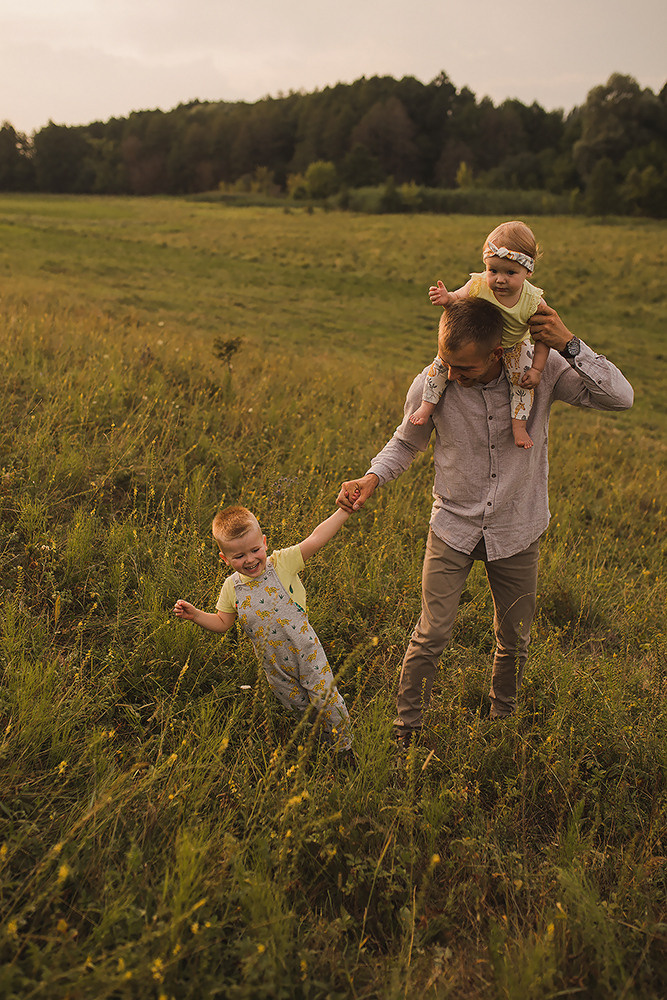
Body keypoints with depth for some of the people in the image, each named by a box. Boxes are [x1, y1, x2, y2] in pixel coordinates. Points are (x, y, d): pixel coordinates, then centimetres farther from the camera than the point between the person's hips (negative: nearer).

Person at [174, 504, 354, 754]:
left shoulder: (281, 563, -16)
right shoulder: (231, 587, -7)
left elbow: (315, 539, -25)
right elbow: (222, 623, 7)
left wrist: (344, 510, -34)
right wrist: (195, 615, -9)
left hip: (307, 652, -3)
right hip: (275, 667, 3)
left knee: (327, 701, 7)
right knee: (297, 705, 19)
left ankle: (344, 748, 32)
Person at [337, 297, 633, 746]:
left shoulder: (542, 371, -19)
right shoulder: (431, 385, -17)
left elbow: (620, 397, -22)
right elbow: (406, 443, 2)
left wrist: (569, 344, -33)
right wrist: (371, 479, -16)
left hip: (518, 532, 1)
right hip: (453, 528, -1)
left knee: (515, 640, 16)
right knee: (431, 636, -1)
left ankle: (503, 719, 43)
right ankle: (406, 729, 23)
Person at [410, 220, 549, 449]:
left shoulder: (534, 302, -32)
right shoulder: (479, 284, -31)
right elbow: (459, 298, -12)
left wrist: (537, 370, -20)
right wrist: (446, 298, -36)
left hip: (513, 344, 0)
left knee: (523, 377, -17)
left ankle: (519, 425, 0)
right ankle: (427, 405, 6)